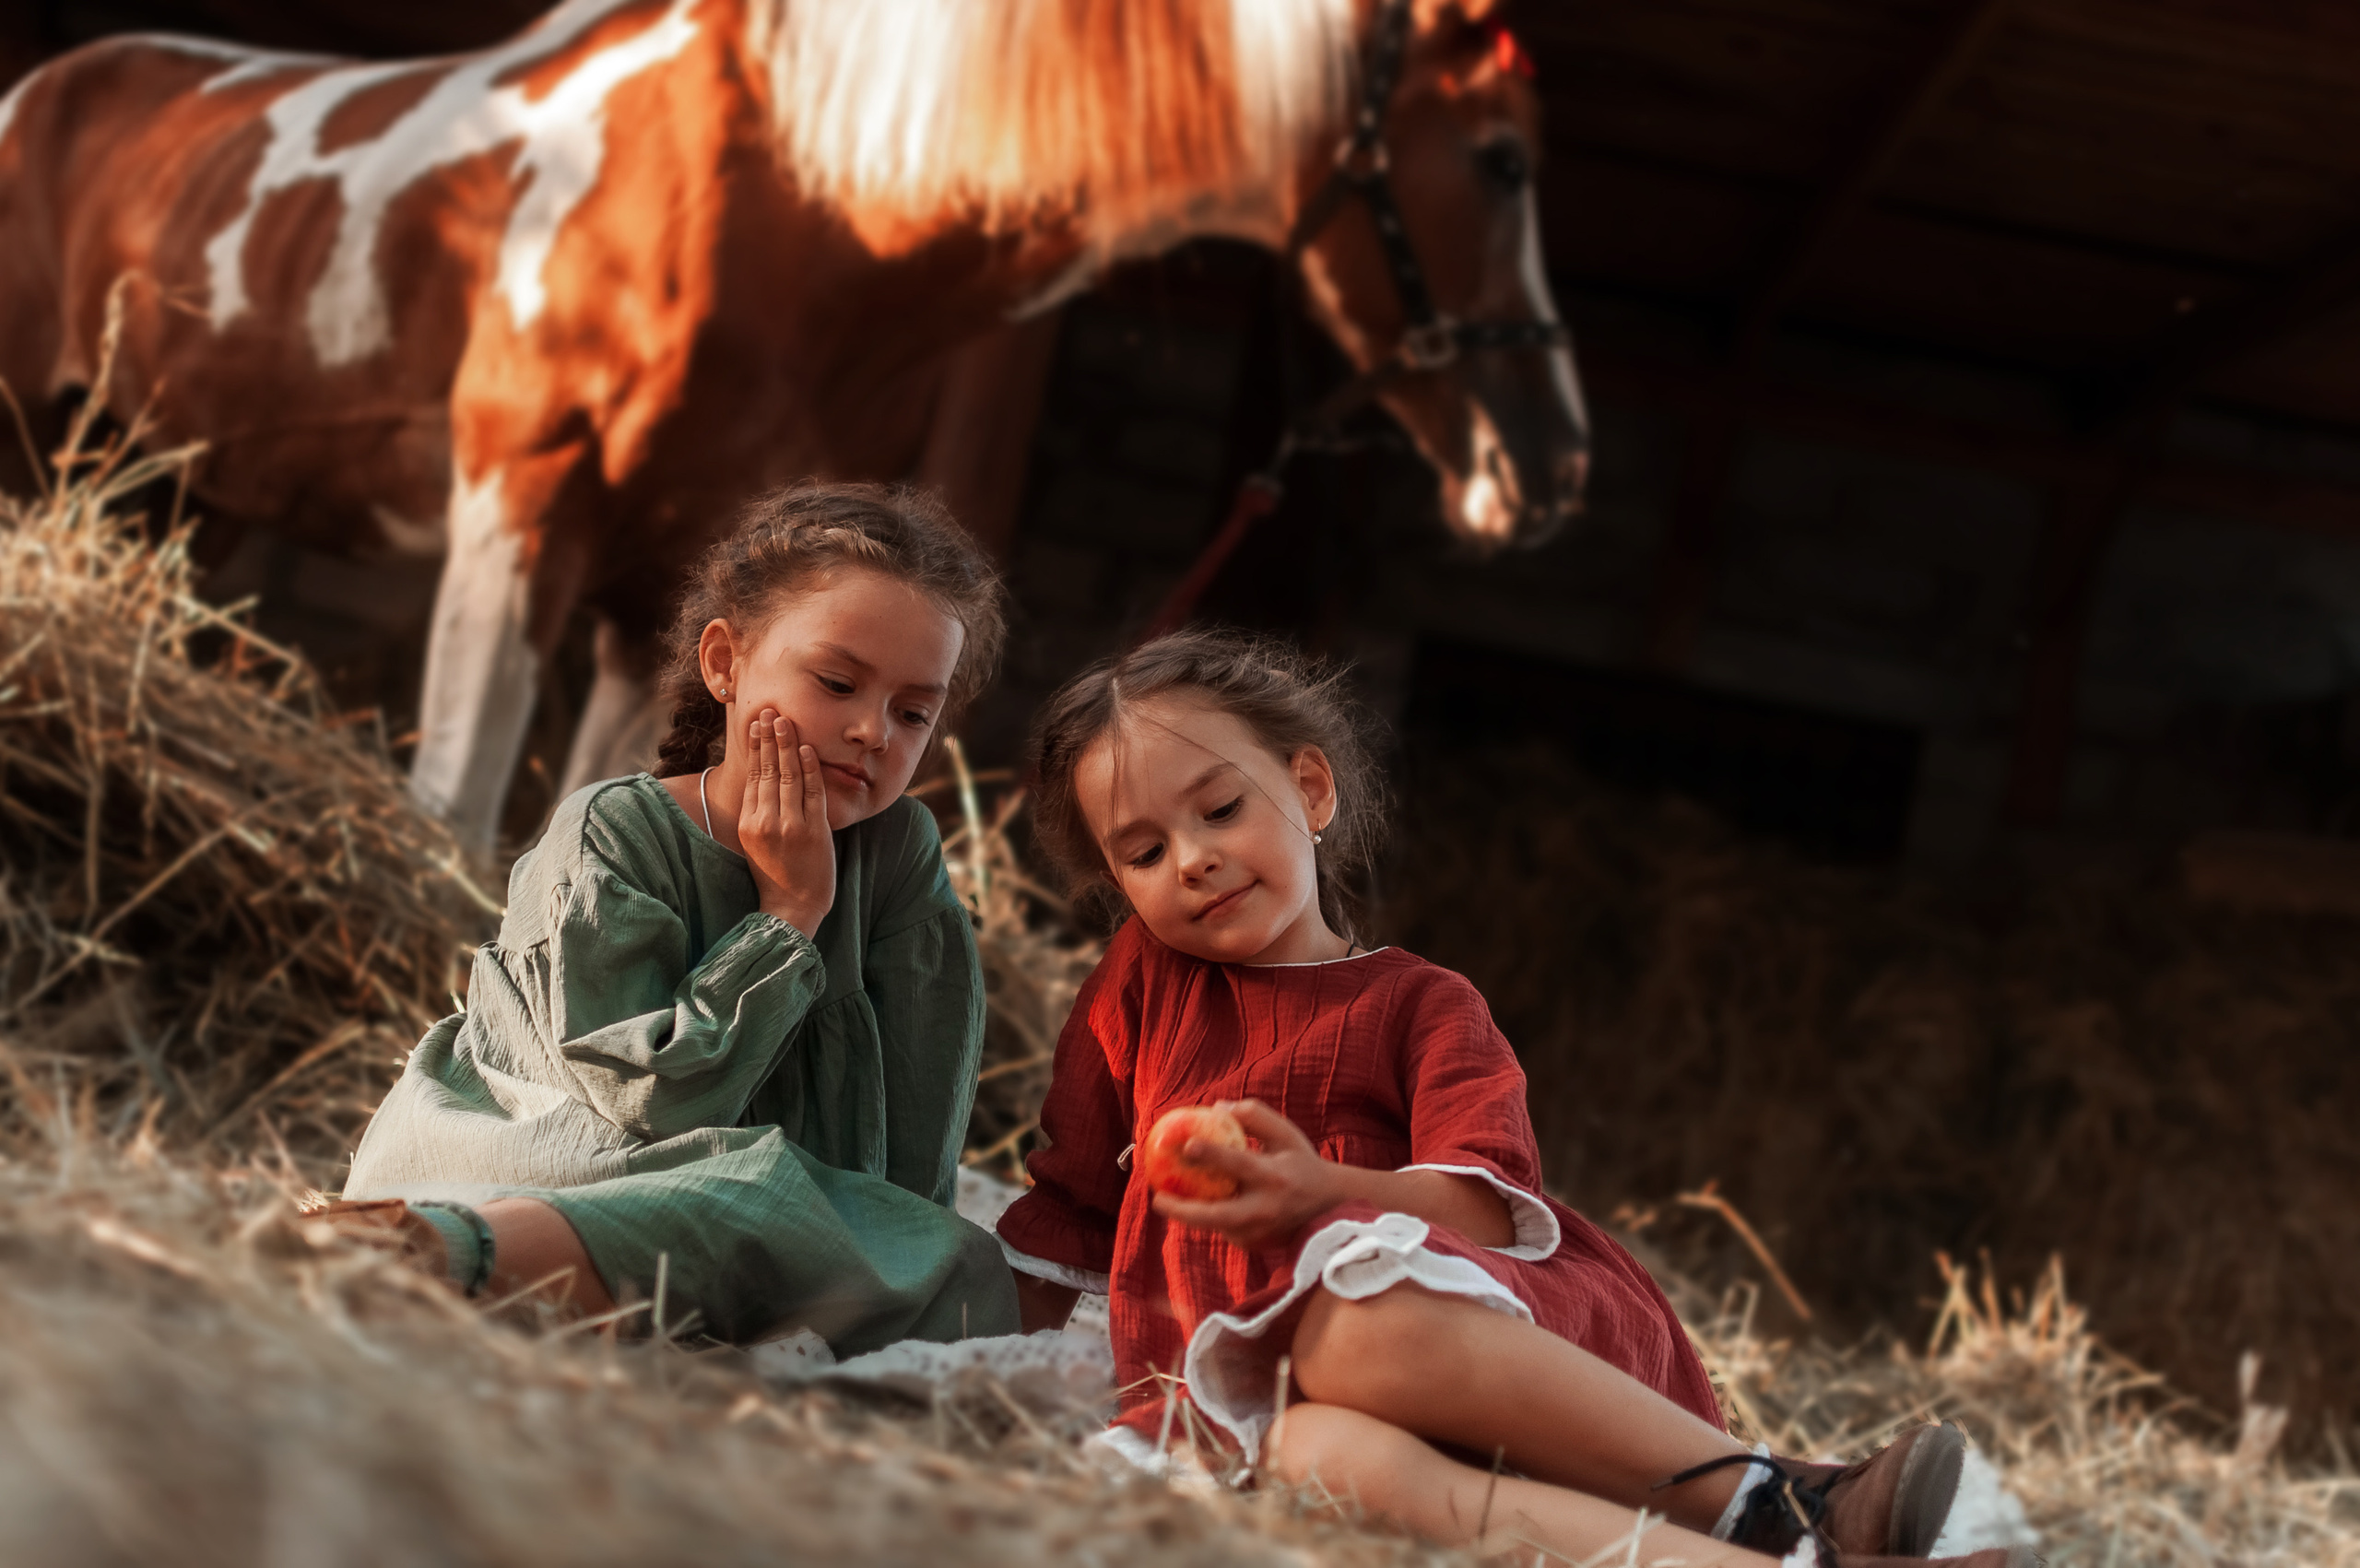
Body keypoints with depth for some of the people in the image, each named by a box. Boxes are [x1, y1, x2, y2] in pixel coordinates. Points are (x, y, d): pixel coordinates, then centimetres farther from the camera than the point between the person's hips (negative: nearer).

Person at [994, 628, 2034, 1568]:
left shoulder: (1420, 1005, 15)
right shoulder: (1145, 979, 22)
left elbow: (1486, 1204, -3)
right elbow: (1069, 1205, 27)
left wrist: (1326, 1193, -23)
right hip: (1232, 1395, 0)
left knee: (1363, 1328, -40)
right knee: (1332, 1457, -40)